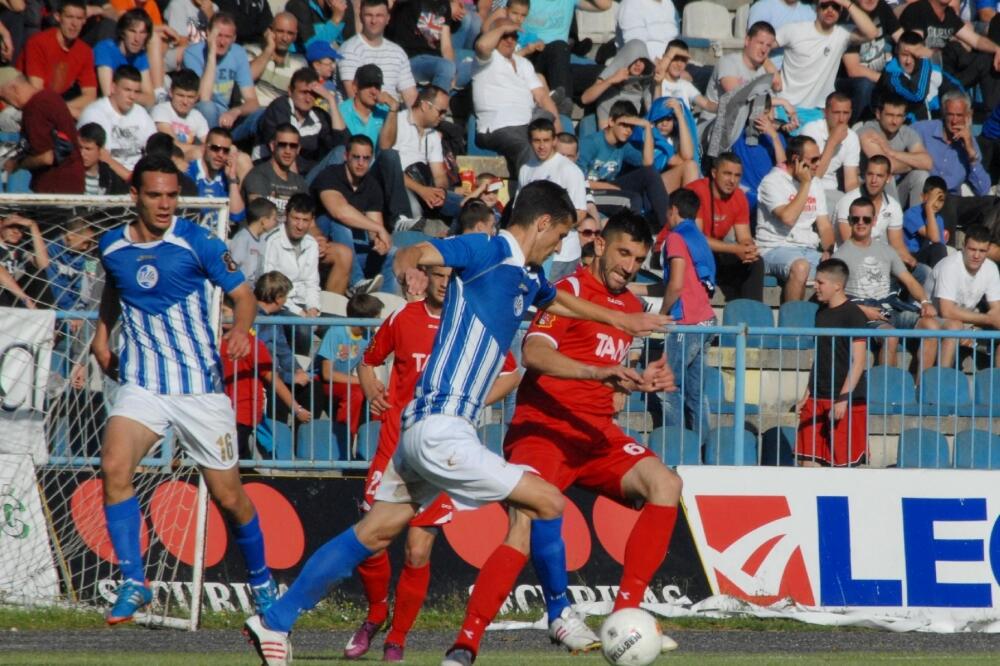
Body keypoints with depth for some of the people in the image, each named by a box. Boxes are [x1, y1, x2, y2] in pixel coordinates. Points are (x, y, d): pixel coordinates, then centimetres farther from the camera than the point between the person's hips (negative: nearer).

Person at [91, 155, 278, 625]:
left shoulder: (197, 243, -6)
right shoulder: (113, 246, 5)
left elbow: (243, 295, -2)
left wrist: (241, 329, -23)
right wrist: (102, 334, 13)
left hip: (200, 386, -2)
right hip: (141, 385, 2)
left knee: (228, 496, 4)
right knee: (114, 466, -24)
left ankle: (262, 582, 28)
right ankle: (133, 583, -17)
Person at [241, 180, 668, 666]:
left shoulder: (525, 276, 18)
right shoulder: (489, 252, -9)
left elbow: (558, 302, 42)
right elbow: (414, 253, -23)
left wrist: (619, 318, 53)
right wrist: (410, 264, -47)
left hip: (425, 428, 10)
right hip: (440, 430, -10)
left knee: (373, 533, 13)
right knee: (547, 503, -8)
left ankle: (274, 622, 16)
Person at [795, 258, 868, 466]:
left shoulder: (853, 315, -10)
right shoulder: (822, 312, 14)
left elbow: (858, 361, -13)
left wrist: (843, 399, -19)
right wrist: (807, 396, 18)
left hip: (847, 402, -8)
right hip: (818, 400, 8)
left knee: (843, 462, -5)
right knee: (808, 461, 3)